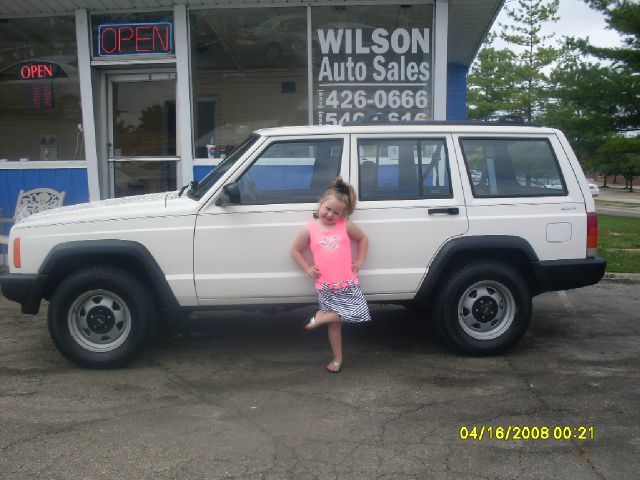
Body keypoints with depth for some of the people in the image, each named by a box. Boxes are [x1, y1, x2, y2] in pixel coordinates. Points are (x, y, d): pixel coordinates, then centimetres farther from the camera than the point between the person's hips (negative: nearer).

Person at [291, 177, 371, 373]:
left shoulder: (346, 226, -1)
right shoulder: (309, 230, -3)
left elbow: (363, 239, 15)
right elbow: (295, 250, 10)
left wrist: (360, 260, 5)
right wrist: (308, 269, 0)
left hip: (348, 283, 1)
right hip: (325, 287, -1)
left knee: (358, 313, -9)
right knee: (334, 323, 8)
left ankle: (321, 317, 7)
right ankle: (337, 359, 24)